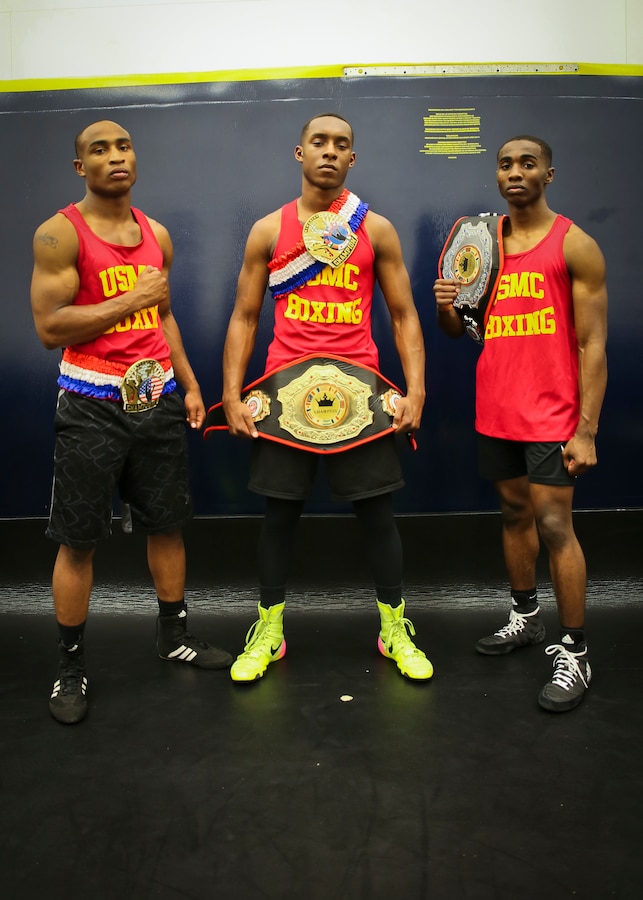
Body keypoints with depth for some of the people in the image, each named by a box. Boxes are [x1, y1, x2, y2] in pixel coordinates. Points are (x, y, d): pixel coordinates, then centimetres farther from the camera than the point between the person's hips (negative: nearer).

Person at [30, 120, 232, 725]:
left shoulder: (156, 235, 12)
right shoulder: (60, 233, -7)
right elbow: (49, 327, -14)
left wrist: (189, 384, 13)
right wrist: (130, 300, -16)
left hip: (158, 398, 6)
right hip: (93, 403, -5)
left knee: (167, 525, 13)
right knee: (78, 539, 2)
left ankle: (174, 637, 30)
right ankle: (71, 666, 17)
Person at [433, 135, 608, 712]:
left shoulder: (575, 244, -5)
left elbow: (593, 345, -8)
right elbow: (462, 329, 17)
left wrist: (586, 430, -15)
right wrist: (446, 307, -8)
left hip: (551, 414, -5)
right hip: (495, 410, 6)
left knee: (554, 525, -6)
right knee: (515, 513, 15)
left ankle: (574, 655, 6)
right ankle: (525, 619, 31)